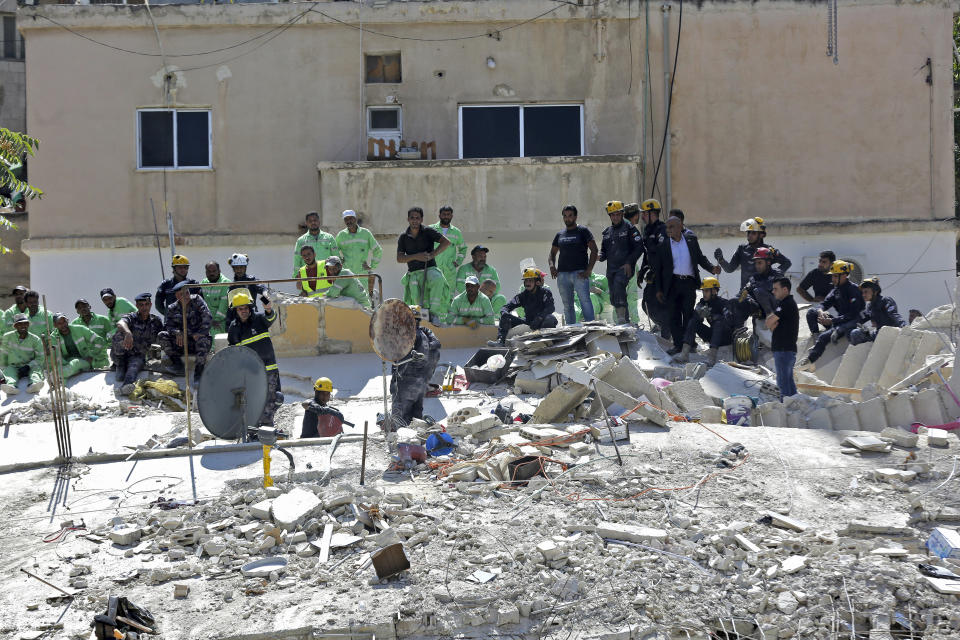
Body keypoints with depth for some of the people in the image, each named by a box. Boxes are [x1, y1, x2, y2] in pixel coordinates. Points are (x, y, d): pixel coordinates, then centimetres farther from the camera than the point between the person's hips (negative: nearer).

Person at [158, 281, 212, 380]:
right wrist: (177, 332, -24)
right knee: (161, 336, -16)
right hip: (182, 342, 3)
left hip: (197, 339, -3)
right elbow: (168, 325, -2)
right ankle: (177, 364, -18)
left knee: (203, 340, -37)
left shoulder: (197, 300, 0)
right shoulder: (172, 308, 6)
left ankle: (198, 374, -36)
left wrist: (200, 333, -23)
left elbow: (208, 317, -11)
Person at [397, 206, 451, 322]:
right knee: (418, 303, -11)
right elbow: (399, 258, 2)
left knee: (438, 280, -38)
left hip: (429, 269, -3)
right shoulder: (403, 237, 8)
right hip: (413, 273, 3)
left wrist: (432, 255, -20)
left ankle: (434, 313, -33)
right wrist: (416, 256, -15)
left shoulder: (428, 231, 1)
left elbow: (446, 242, -9)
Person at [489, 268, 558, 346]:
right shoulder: (523, 295, 4)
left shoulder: (545, 292, -7)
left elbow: (551, 307, -24)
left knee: (550, 318, -37)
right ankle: (500, 340, -24)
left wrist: (539, 318, -39)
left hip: (541, 323, -4)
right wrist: (504, 312, -25)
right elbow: (507, 306, 1)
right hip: (528, 322, 4)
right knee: (504, 318, -9)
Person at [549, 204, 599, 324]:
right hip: (562, 274, 5)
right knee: (567, 305, 6)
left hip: (579, 273, -5)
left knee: (585, 301, -16)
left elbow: (594, 250, -1)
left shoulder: (583, 231, 4)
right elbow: (552, 253, 24)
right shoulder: (559, 235, 18)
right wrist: (552, 266, 2)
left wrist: (589, 270, -10)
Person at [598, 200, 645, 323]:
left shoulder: (629, 228, 1)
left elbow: (639, 247, -4)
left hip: (625, 268, -7)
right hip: (611, 269, 7)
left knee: (618, 285, -31)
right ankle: (626, 321, 18)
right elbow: (604, 251, 24)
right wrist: (600, 256, 0)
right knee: (614, 299, 6)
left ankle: (622, 317, -32)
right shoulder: (607, 232, 18)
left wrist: (629, 263, -13)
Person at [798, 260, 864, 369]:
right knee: (811, 312, -2)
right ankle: (815, 335, -17)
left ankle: (808, 361, -28)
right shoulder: (836, 289, 10)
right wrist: (821, 311, -15)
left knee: (824, 336, -29)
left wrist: (831, 321, -23)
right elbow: (825, 304, 11)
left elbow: (852, 315, -21)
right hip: (839, 321, 9)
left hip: (851, 323, -9)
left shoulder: (854, 290, -15)